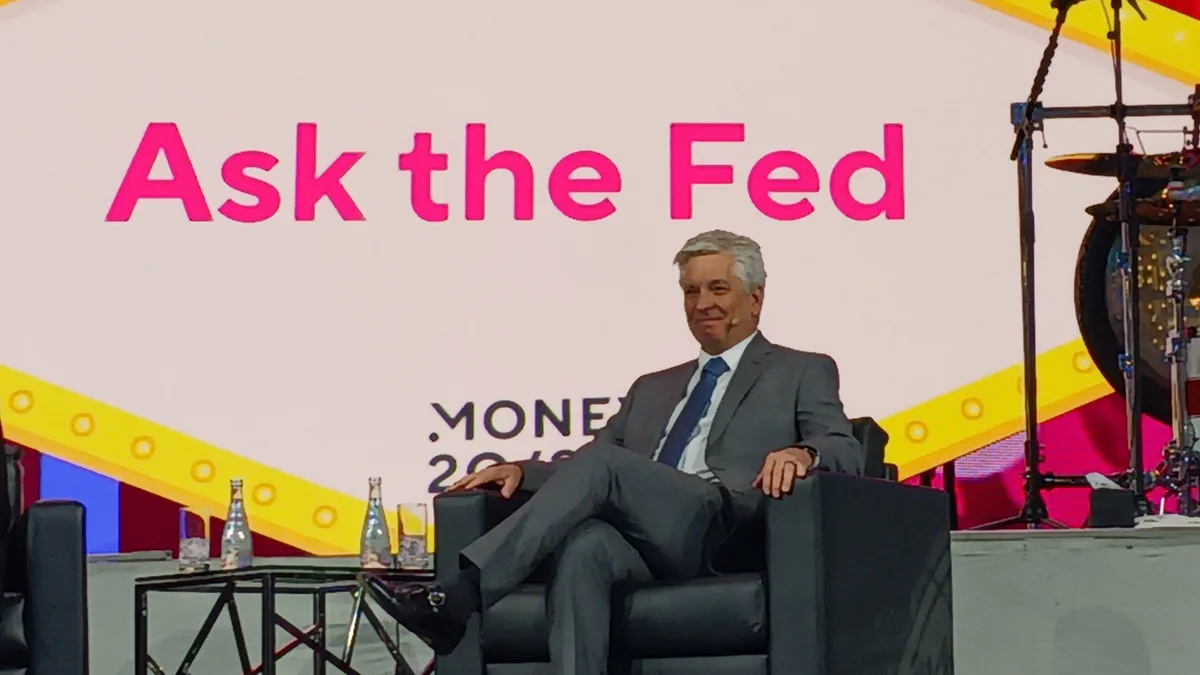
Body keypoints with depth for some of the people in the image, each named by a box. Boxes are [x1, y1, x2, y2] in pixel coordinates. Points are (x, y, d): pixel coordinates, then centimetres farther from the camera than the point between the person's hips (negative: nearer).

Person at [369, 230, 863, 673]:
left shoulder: (804, 374, 20)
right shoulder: (653, 389, 35)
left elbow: (847, 452, 5)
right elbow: (591, 465, 29)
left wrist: (803, 452, -20)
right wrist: (522, 471, 7)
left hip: (722, 531, -4)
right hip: (641, 542, 4)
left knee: (600, 465, -28)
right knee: (584, 546, -34)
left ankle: (459, 598, -38)